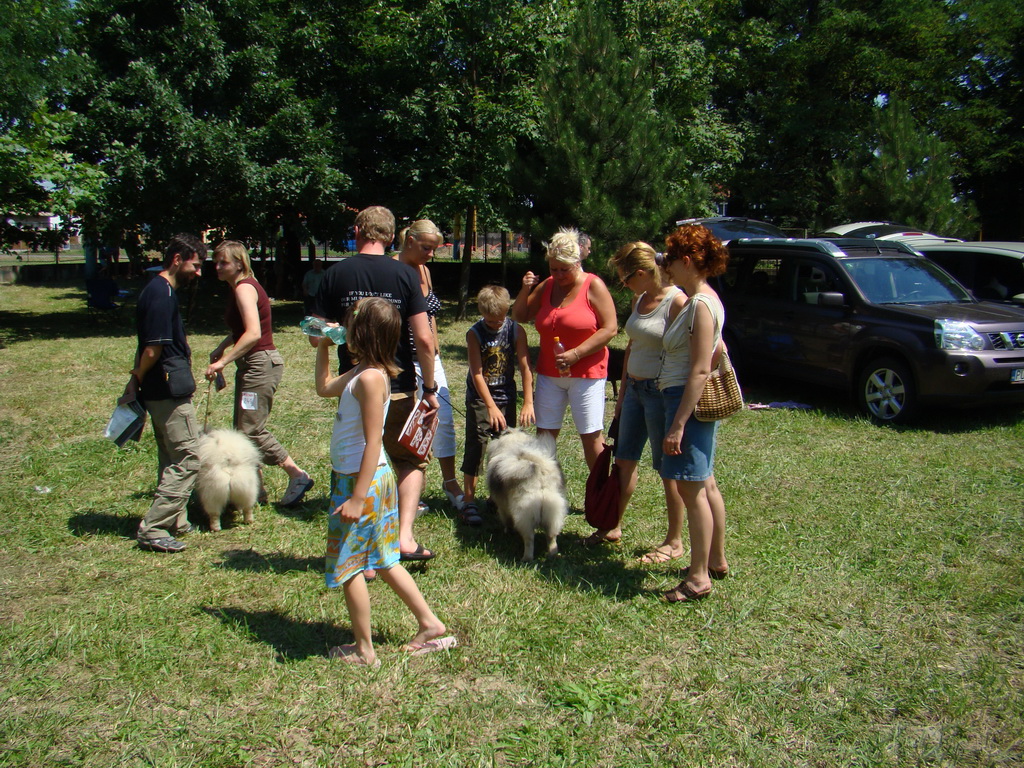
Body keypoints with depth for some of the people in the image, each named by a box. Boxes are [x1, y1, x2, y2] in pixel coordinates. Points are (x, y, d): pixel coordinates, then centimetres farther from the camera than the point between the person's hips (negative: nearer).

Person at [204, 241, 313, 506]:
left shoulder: (245, 288, -14)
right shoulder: (239, 288, 16)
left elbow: (253, 333, -26)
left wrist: (223, 361, -25)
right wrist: (220, 349, 16)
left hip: (261, 364, -10)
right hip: (252, 365, 10)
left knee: (251, 430, -9)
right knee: (242, 429, 12)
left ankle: (298, 476, -1)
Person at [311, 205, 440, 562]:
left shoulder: (335, 274, -1)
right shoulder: (404, 274, -6)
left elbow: (317, 337, 0)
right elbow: (423, 339, -9)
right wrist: (430, 389, 0)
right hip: (399, 389, -1)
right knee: (411, 461, 18)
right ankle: (405, 536, 4)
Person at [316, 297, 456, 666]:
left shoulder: (370, 378, -22)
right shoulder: (361, 371, 8)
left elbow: (372, 443, -24)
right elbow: (324, 388, 27)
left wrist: (357, 498, -22)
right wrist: (323, 347, 20)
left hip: (361, 481, -10)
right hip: (375, 479, 10)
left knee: (349, 566, 5)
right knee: (383, 562, 18)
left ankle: (363, 650, 19)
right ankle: (429, 624, 27)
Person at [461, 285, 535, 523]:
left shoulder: (516, 330, -8)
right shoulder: (474, 334, -13)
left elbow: (525, 367, -10)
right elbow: (477, 374, -16)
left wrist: (528, 403, -17)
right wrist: (492, 407, -21)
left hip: (506, 397, 3)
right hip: (479, 398, -2)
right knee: (476, 447, -5)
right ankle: (469, 503, 2)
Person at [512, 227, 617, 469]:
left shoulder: (593, 286, -6)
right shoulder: (546, 286, 8)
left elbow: (610, 328, -12)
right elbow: (520, 316, 14)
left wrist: (576, 354, -18)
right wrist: (525, 290, -4)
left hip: (586, 374, -5)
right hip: (549, 374, 5)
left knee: (591, 437, -1)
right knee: (544, 436, 6)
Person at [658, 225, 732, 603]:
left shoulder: (701, 305, -19)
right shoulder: (699, 300, 12)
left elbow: (700, 370, -23)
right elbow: (716, 347, 20)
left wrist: (678, 424, -23)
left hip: (690, 401, -11)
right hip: (688, 399, 11)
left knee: (691, 488, -4)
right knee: (705, 484, 18)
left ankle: (699, 577, 6)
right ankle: (716, 561, 31)